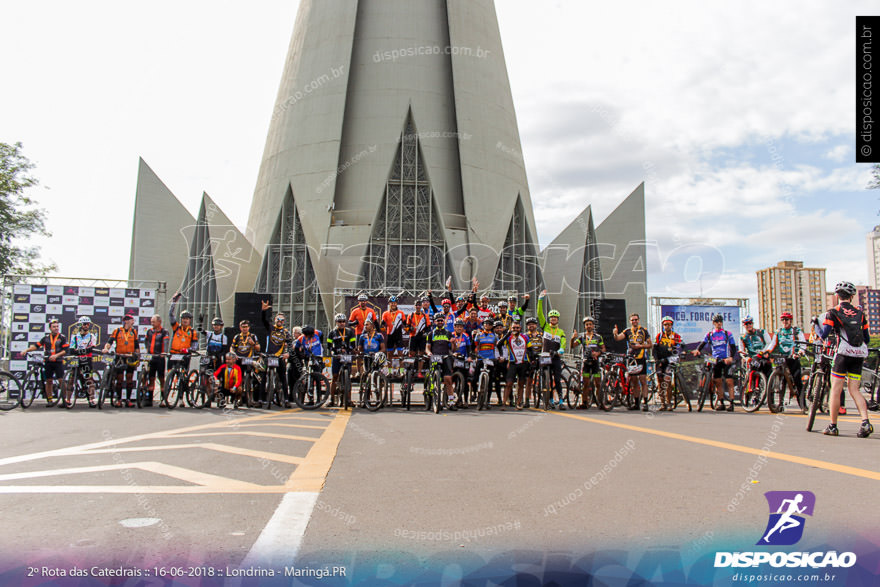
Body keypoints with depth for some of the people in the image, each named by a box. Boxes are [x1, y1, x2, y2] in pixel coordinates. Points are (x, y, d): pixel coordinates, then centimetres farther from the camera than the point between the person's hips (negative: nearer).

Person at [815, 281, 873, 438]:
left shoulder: (833, 312, 0)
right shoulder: (860, 313, 14)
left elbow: (824, 335, -9)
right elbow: (867, 338, 15)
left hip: (843, 353, -4)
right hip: (860, 354, 4)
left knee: (836, 390, 1)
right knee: (854, 390, 9)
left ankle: (833, 426, 3)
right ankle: (865, 422, -9)